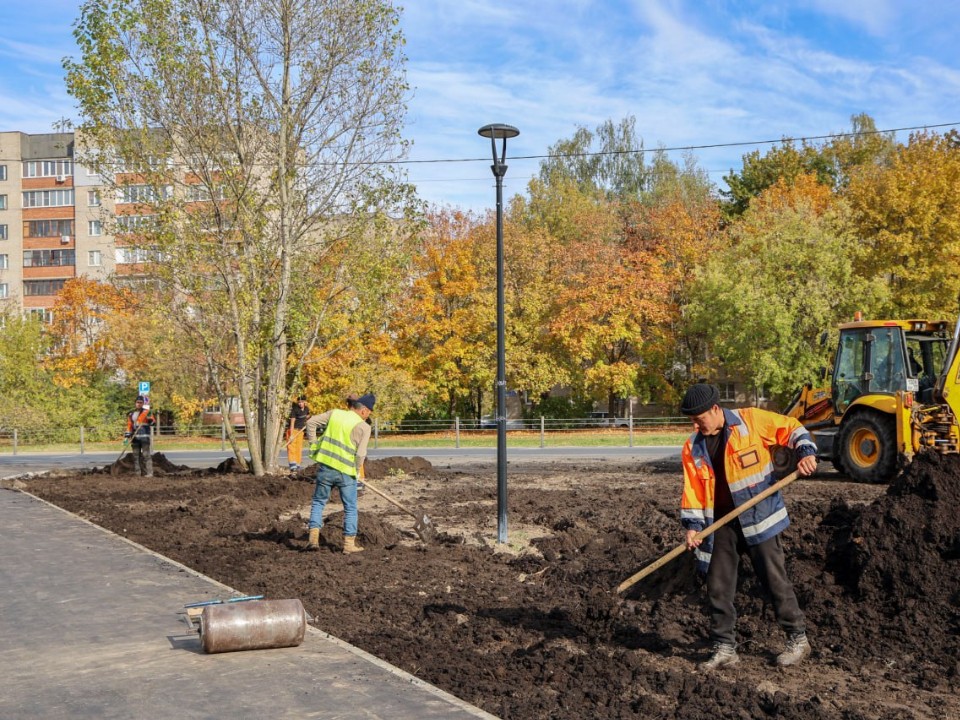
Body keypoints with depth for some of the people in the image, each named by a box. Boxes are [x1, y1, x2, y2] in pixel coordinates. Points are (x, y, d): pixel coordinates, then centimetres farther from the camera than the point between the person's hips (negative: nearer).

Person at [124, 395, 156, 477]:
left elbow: (152, 421, -10)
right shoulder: (131, 414, 15)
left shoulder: (146, 412, 0)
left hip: (144, 437, -6)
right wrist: (126, 436, 10)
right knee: (136, 455, 9)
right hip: (135, 437, 6)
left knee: (146, 455, -9)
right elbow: (129, 426, 17)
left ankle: (149, 473, -10)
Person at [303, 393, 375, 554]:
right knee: (350, 508, 11)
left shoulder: (334, 413, 4)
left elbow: (311, 422, 5)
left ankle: (314, 537, 7)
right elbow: (360, 454, -13)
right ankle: (349, 544, 11)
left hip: (325, 468, 3)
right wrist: (356, 472, 4)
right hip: (346, 472, -3)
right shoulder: (363, 427, -8)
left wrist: (313, 443, 12)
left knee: (318, 502, 18)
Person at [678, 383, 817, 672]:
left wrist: (806, 452, -13)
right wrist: (692, 525, -4)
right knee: (718, 585, 5)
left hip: (759, 515, -4)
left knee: (774, 578, 0)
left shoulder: (751, 420, -8)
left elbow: (791, 427, 2)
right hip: (721, 522, 4)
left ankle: (798, 639, 16)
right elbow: (693, 490, 4)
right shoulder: (693, 447, 3)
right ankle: (725, 647, 17)